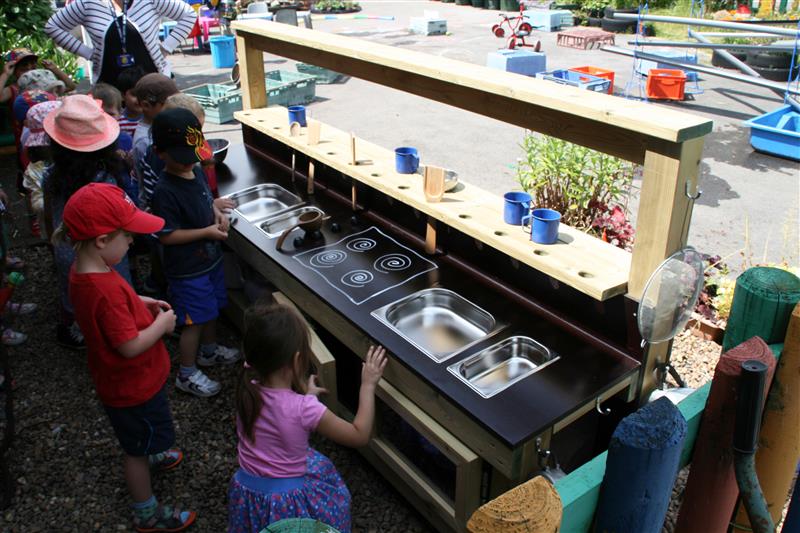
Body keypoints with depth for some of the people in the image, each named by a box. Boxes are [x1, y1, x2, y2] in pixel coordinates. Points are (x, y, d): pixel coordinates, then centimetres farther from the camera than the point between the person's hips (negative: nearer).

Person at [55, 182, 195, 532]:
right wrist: (162, 323, -17)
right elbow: (130, 345, -32)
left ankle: (149, 456, 63)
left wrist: (142, 303, -1)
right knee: (138, 448, 14)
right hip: (133, 385, -8)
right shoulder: (106, 290, -38)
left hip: (120, 379, 8)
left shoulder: (83, 270, -8)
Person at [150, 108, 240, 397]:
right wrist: (207, 232, -23)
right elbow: (167, 236, -23)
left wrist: (218, 214, -3)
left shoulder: (196, 170, -2)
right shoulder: (165, 192, -26)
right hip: (187, 268, -8)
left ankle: (209, 350, 49)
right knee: (194, 320, 5)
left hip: (210, 257, 8)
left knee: (212, 308, 25)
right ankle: (187, 374, 25)